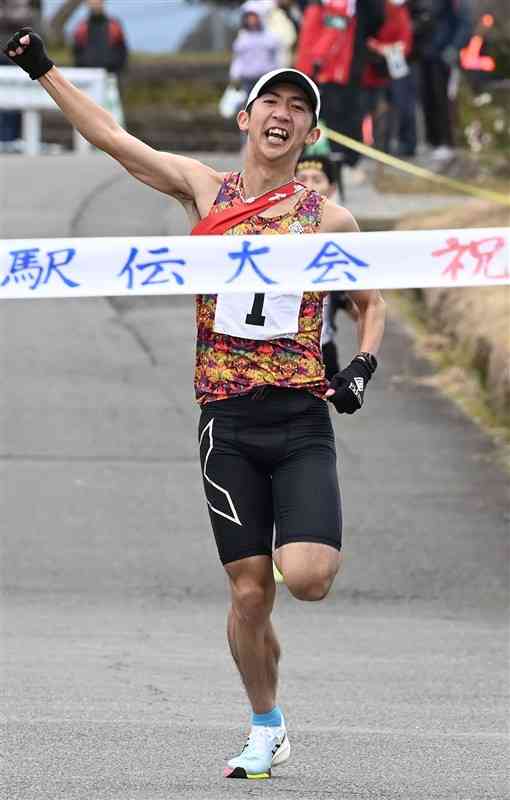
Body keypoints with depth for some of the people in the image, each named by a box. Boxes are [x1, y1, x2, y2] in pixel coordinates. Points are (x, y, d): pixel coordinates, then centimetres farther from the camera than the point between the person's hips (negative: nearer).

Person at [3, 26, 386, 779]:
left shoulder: (328, 219, 5)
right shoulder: (205, 189, 6)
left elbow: (372, 300, 17)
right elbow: (111, 137, 7)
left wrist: (362, 366, 0)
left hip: (301, 418, -1)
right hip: (228, 423, 1)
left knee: (307, 578, -18)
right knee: (249, 591, 0)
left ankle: (319, 542, 19)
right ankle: (267, 730, 19)